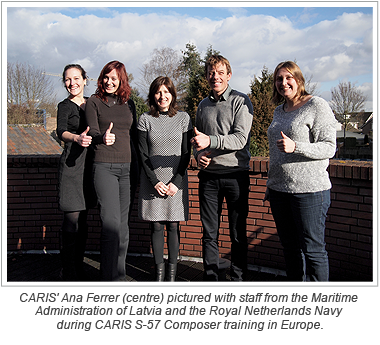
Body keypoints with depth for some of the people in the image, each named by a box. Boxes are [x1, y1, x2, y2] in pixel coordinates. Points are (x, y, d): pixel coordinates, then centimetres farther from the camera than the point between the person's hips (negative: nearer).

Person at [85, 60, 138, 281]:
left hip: (127, 167, 4)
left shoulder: (129, 104, 16)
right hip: (104, 166, -4)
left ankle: (120, 274, 19)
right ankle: (109, 278, -6)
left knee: (123, 223, 7)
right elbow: (92, 131, -6)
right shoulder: (94, 102, 5)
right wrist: (102, 137, -29)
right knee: (111, 222, -13)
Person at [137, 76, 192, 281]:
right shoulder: (145, 120, 4)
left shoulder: (183, 118, 5)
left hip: (176, 180, 0)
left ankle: (172, 271, 13)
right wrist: (155, 181, -10)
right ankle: (159, 270, 14)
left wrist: (176, 181, -9)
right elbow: (143, 154, 0)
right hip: (152, 181, 0)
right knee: (156, 226, 3)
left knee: (173, 226, 3)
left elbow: (186, 153, 2)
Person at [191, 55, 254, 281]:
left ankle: (238, 279, 17)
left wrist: (210, 141, -25)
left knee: (238, 234, 4)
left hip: (236, 175, -4)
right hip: (209, 175, 4)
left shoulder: (241, 101, -2)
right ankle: (211, 278, 20)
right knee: (209, 233, 8)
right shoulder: (203, 105, 15)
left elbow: (240, 139, -13)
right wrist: (199, 155, 1)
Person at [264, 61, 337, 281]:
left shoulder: (317, 106, -5)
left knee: (312, 249, -1)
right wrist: (270, 185, 23)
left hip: (309, 190, -7)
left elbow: (329, 148, -12)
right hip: (279, 189, 7)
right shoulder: (279, 111, 16)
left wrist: (295, 146, -26)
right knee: (290, 247, 13)